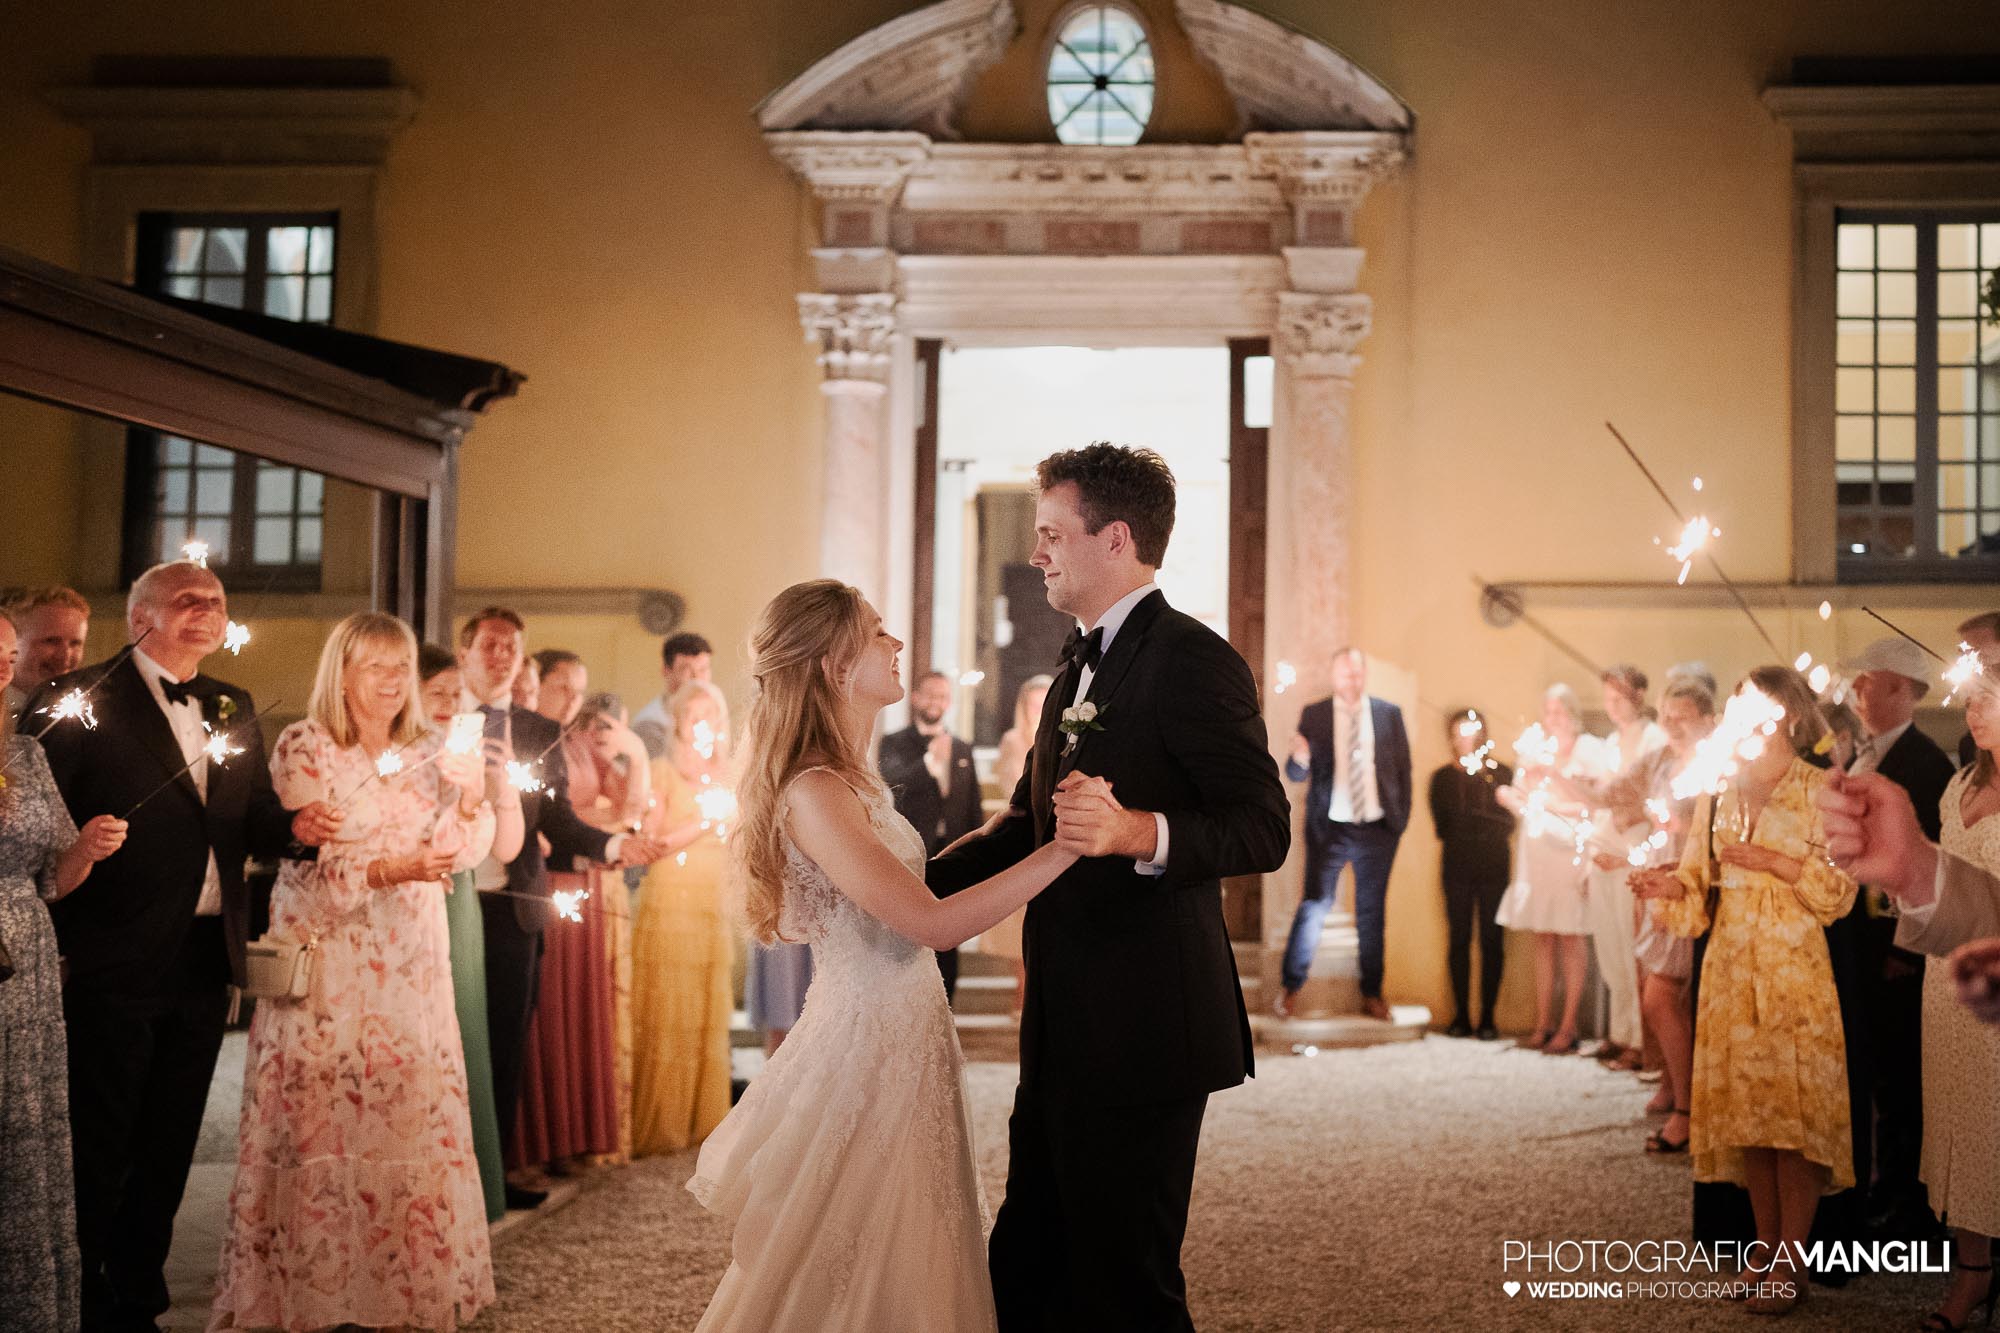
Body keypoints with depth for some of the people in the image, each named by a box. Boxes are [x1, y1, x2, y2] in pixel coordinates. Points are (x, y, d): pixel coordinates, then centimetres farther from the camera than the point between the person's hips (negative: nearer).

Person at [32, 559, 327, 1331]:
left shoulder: (234, 708, 13)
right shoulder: (81, 699, -7)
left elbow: (251, 821, 11)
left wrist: (294, 828, -11)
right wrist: (58, 943, -20)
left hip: (205, 960, 6)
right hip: (114, 961, -6)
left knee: (168, 1149, 15)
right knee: (98, 1150, 5)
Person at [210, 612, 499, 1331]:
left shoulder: (427, 750, 10)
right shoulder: (303, 747, -4)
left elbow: (461, 849, 9)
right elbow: (303, 864, -9)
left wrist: (472, 798, -10)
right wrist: (389, 870, -21)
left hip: (411, 967, 4)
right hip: (328, 964, -4)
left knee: (413, 1121, 2)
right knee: (323, 1127, -1)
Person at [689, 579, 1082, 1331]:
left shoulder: (846, 781, 10)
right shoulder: (814, 791, -21)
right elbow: (931, 922, -26)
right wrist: (1066, 846, -25)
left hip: (900, 1043, 9)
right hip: (867, 1052, -9)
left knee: (902, 1272, 17)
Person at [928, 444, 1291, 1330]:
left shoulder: (1193, 660, -13)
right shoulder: (1080, 663, 17)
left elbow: (1264, 830, -19)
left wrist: (1138, 832, -35)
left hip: (1144, 1032, -9)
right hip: (1065, 1031, 9)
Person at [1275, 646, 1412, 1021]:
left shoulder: (1389, 714, 4)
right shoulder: (1313, 715, 1)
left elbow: (1403, 769, 8)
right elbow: (1295, 774, -1)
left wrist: (1401, 820, 4)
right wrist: (1299, 759, -24)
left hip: (1377, 829, 2)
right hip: (1330, 828, -1)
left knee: (1372, 912, 9)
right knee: (1314, 906, -6)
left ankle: (1372, 995, 19)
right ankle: (1290, 988, 5)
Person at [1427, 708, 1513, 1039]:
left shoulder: (1501, 773, 7)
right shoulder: (1443, 777, 10)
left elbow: (1509, 822, -2)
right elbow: (1441, 826, 4)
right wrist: (1486, 828, -6)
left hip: (1493, 866, -1)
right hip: (1457, 866, 1)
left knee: (1491, 940, -2)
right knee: (1458, 940, 0)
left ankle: (1487, 1018, 1)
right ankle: (1461, 1017, 5)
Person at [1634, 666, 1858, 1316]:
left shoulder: (1821, 791, -1)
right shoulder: (1718, 793, 12)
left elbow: (1841, 892, -4)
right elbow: (1700, 888, 13)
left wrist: (1781, 864, -15)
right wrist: (1670, 887, -7)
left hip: (1796, 971, -4)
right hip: (1730, 970, 4)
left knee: (1796, 1102, -7)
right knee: (1743, 1102, 4)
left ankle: (1792, 1264, -1)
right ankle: (1766, 1242, 15)